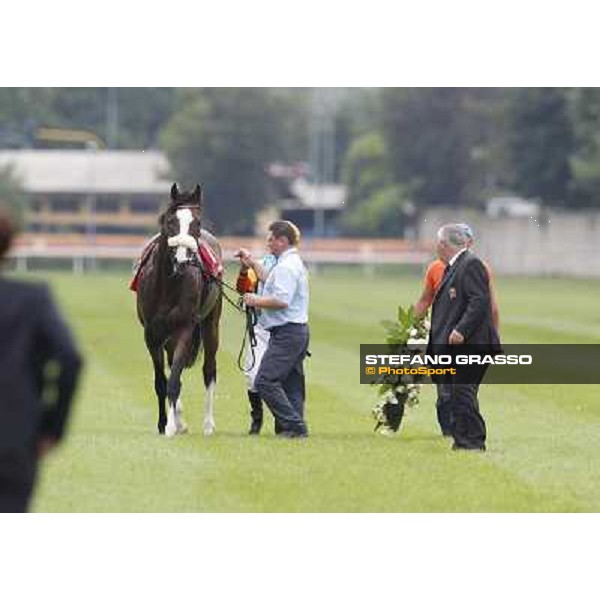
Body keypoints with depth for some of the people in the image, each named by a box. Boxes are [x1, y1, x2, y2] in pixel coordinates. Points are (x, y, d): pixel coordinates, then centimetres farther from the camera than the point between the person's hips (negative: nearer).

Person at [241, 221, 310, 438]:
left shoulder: (286, 266, -15)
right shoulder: (295, 263, 20)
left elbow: (281, 300, -26)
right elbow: (274, 285, 36)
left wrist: (256, 301, -12)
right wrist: (252, 265, 36)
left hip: (286, 333, -11)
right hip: (298, 331, 11)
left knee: (265, 381, -12)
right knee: (292, 384, 11)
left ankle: (293, 425, -14)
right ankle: (297, 428, 10)